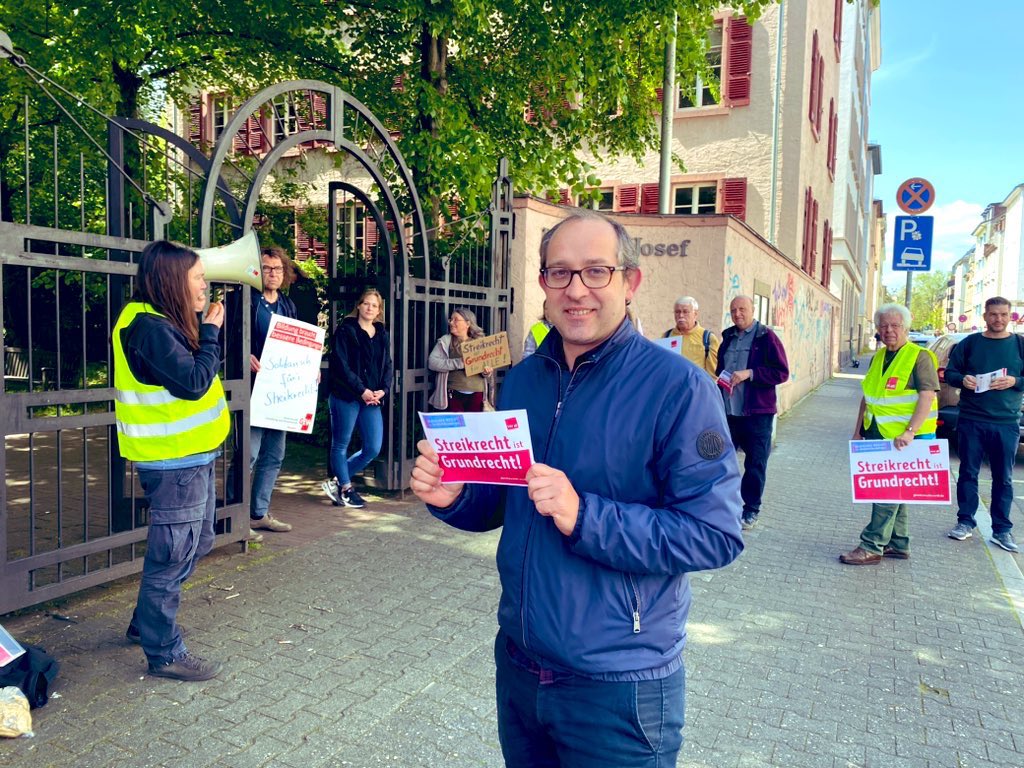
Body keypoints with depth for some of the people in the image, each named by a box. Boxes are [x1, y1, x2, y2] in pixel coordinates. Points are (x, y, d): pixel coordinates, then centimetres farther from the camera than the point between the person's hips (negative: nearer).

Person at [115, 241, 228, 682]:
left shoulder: (165, 322, 12)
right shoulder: (148, 327, -19)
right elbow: (194, 382, -24)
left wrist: (205, 331, 2)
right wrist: (211, 331, -15)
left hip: (192, 455, 11)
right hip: (173, 462, -11)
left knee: (196, 544, 22)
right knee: (174, 555, 0)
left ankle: (146, 623, 38)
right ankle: (164, 653, 15)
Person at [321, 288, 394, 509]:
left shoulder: (383, 335, 15)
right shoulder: (346, 330, -3)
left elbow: (388, 366, 13)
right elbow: (341, 365, -11)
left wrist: (383, 390, -4)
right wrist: (361, 390, -16)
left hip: (372, 398, 6)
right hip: (346, 396, -6)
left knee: (373, 448, 3)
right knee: (341, 445, 5)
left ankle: (337, 481, 19)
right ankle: (346, 488, 19)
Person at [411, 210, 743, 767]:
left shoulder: (677, 387, -15)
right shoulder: (522, 380, 3)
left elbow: (716, 534, -19)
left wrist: (585, 517, -28)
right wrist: (453, 497, -9)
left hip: (618, 686, -5)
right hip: (517, 663, 6)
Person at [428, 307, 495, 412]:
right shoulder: (446, 341, 2)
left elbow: (487, 368, 15)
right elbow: (432, 363, -10)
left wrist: (486, 373, -10)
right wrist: (460, 363, -19)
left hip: (477, 395, 2)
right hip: (455, 394, -2)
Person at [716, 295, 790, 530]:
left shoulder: (766, 337, -5)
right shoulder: (728, 337, 13)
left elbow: (781, 372, -11)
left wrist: (749, 373, -20)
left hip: (757, 412, -5)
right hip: (728, 411, 5)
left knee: (755, 463, 3)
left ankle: (751, 510, 15)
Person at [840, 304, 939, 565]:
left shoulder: (919, 356, -9)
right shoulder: (878, 357, 13)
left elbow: (928, 395, -18)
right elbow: (867, 396, 19)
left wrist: (909, 432, -27)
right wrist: (858, 431, 16)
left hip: (904, 438, -8)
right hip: (878, 435, 8)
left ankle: (872, 546, -2)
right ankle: (898, 544, 25)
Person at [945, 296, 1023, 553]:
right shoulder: (969, 343, 6)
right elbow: (950, 372, 9)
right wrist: (962, 379, -11)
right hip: (971, 421, 0)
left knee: (1003, 478, 5)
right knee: (968, 473, 7)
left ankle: (1002, 529, 14)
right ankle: (965, 522, 17)